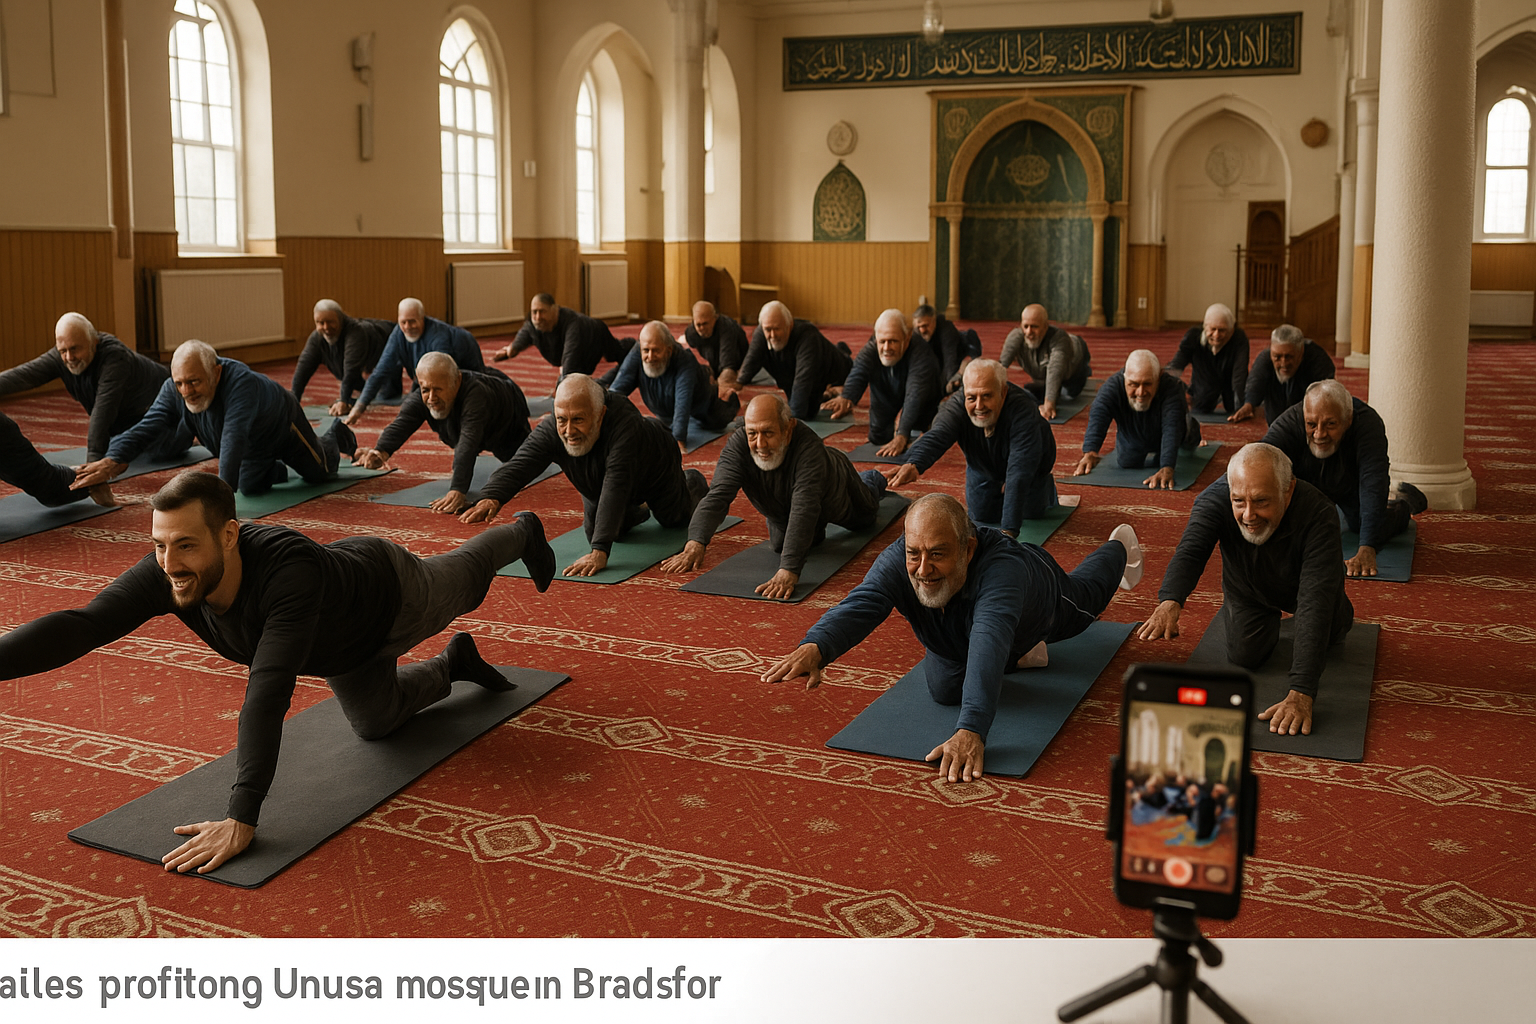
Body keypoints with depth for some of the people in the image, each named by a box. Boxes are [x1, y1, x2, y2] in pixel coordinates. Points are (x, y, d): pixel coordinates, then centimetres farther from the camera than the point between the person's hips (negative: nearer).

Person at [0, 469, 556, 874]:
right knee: (376, 722, 25)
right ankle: (454, 664, 52)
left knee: (465, 580, 29)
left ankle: (522, 533, 63)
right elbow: (80, 626, -45)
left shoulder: (291, 569, -55)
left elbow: (268, 691, -60)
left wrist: (242, 818, -64)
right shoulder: (169, 574, -37)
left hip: (394, 594, -5)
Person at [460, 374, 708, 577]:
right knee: (594, 532, 13)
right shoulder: (549, 430, -38)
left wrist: (599, 551, -64)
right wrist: (492, 497, -73)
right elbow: (517, 466, -50)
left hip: (654, 465, -3)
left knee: (674, 518, 20)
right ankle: (637, 510, 43)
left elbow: (616, 487, -58)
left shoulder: (624, 423, -51)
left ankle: (692, 482, 54)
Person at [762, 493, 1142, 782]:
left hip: (1039, 595, -2)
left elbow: (989, 646, -66)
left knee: (1084, 594, 29)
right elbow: (857, 607, -58)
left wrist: (971, 729, -80)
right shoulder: (897, 561, -43)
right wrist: (815, 647, -80)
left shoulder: (1002, 569, -54)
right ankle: (1020, 653, 27)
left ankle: (1120, 548, 63)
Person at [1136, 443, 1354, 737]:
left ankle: (1340, 616, 43)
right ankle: (1269, 618, 28)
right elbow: (1189, 552, -52)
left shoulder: (1318, 514, -43)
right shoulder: (1214, 499, -37)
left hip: (1302, 587, -1)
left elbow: (1316, 603, -49)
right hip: (1249, 589, 1)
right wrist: (1170, 601, -76)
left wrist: (1300, 693, -56)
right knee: (1244, 655, -5)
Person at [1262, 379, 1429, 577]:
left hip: (1352, 484, -1)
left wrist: (1366, 549, -56)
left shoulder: (1368, 424, -40)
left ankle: (1405, 502, 28)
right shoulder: (1289, 424, -39)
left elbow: (1373, 488, -45)